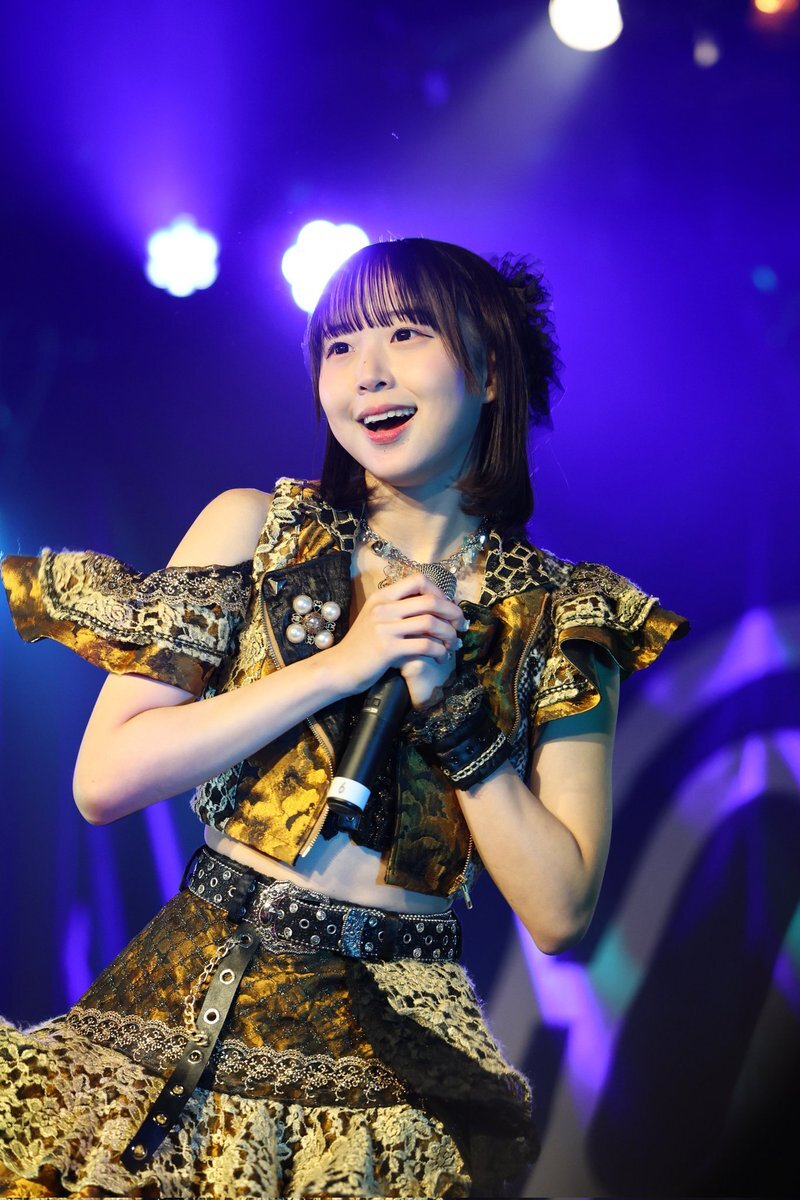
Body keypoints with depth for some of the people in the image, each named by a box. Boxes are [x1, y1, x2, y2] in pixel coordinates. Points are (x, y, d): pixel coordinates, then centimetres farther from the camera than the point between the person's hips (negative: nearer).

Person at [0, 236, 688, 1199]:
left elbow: (558, 912, -6)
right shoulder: (253, 528, 0)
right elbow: (104, 780, -8)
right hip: (186, 1008, 1)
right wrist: (339, 666, -14)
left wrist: (447, 704, -14)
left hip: (394, 1051, -1)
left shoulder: (566, 619, -1)